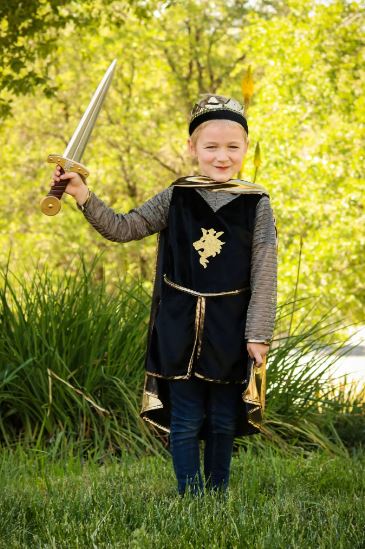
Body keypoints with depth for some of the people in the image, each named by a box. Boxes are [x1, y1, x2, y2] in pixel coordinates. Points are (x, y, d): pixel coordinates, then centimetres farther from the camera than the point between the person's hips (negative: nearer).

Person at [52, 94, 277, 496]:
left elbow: (264, 274, -4)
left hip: (230, 327, 0)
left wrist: (258, 333, -7)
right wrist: (83, 196, -12)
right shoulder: (175, 198, 0)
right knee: (185, 420, 2)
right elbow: (122, 229, 1)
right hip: (180, 326, 1)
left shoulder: (256, 204, -4)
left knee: (223, 421, 10)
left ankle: (218, 497, 24)